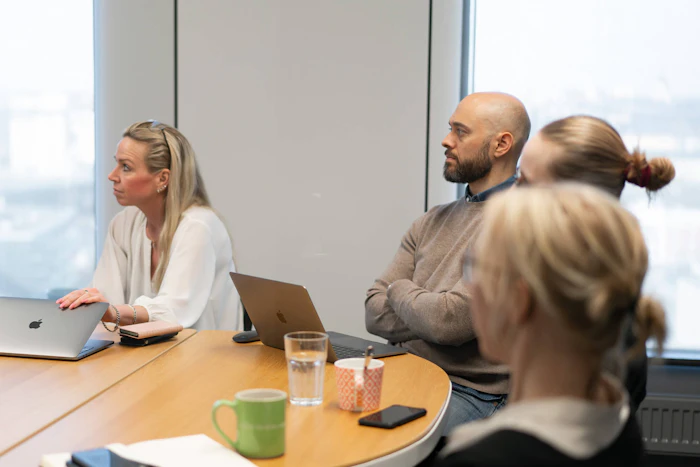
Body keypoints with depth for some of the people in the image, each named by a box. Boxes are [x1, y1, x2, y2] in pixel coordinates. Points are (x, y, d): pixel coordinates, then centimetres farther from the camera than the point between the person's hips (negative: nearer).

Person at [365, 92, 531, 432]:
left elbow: (449, 320, -19)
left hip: (473, 395, -7)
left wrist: (400, 289, 1)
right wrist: (436, 315, -9)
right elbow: (375, 312, 9)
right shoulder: (434, 221, 15)